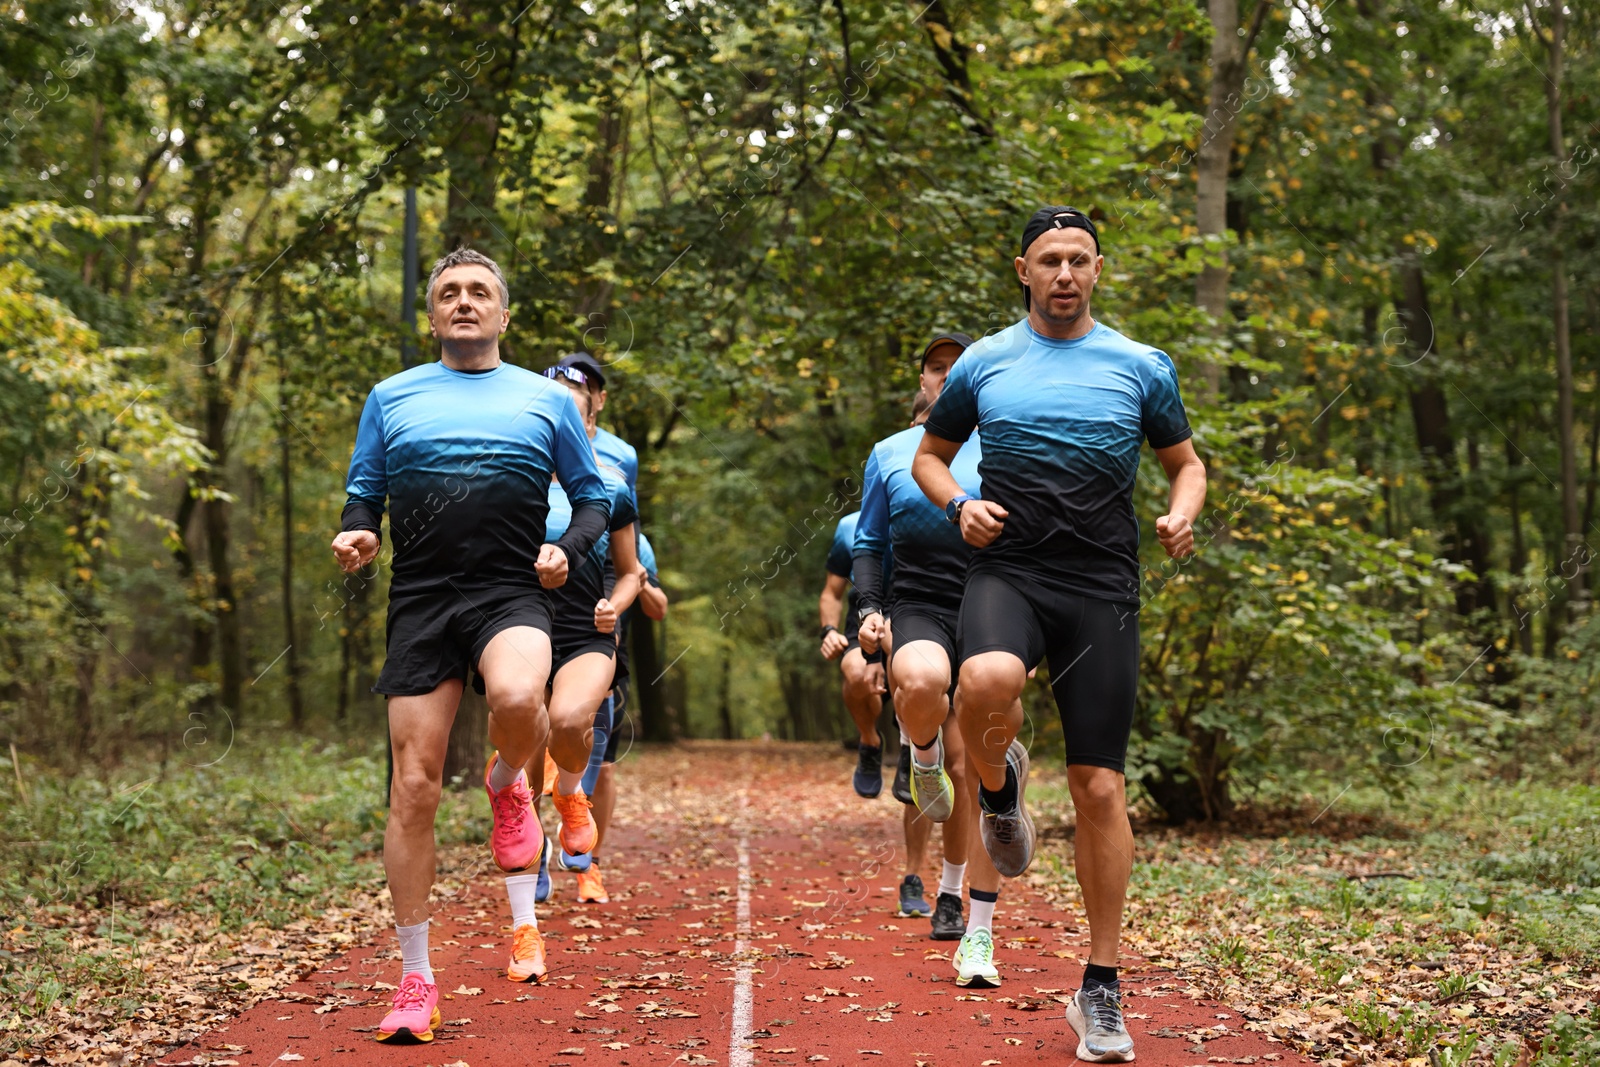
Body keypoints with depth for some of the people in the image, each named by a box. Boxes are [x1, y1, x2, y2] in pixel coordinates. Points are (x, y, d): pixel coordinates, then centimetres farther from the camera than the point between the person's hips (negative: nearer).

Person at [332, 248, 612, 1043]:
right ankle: (415, 980, 6)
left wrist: (566, 550, -3)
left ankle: (507, 784, 3)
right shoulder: (392, 398, 15)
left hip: (511, 593, -1)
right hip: (420, 599, 2)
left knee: (517, 699, -36)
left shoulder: (547, 400, 12)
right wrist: (357, 534, -3)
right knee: (413, 786, -5)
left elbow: (593, 498, 17)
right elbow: (363, 493, 20)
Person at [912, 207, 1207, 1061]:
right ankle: (1000, 785, 2)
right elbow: (929, 455, 20)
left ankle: (1101, 990, 12)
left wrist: (1182, 515, -4)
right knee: (988, 681, -36)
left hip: (1103, 586, 1)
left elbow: (1185, 461, 19)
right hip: (1007, 570, 0)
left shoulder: (1141, 367, 9)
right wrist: (959, 504, -2)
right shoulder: (984, 363, 10)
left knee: (1100, 787, -1)